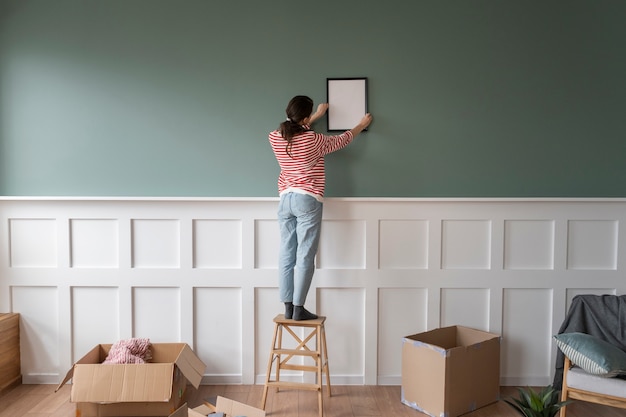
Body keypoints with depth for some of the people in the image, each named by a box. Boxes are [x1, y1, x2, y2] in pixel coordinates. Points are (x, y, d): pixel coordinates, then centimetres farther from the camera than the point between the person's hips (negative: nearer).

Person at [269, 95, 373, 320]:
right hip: (307, 201, -5)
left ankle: (288, 307, 12)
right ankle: (298, 308, 2)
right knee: (305, 256, -1)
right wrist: (362, 125, 23)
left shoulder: (275, 137, 2)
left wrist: (318, 115, 34)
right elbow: (341, 140, 6)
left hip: (285, 200, 6)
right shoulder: (314, 140, -13)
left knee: (286, 254, 7)